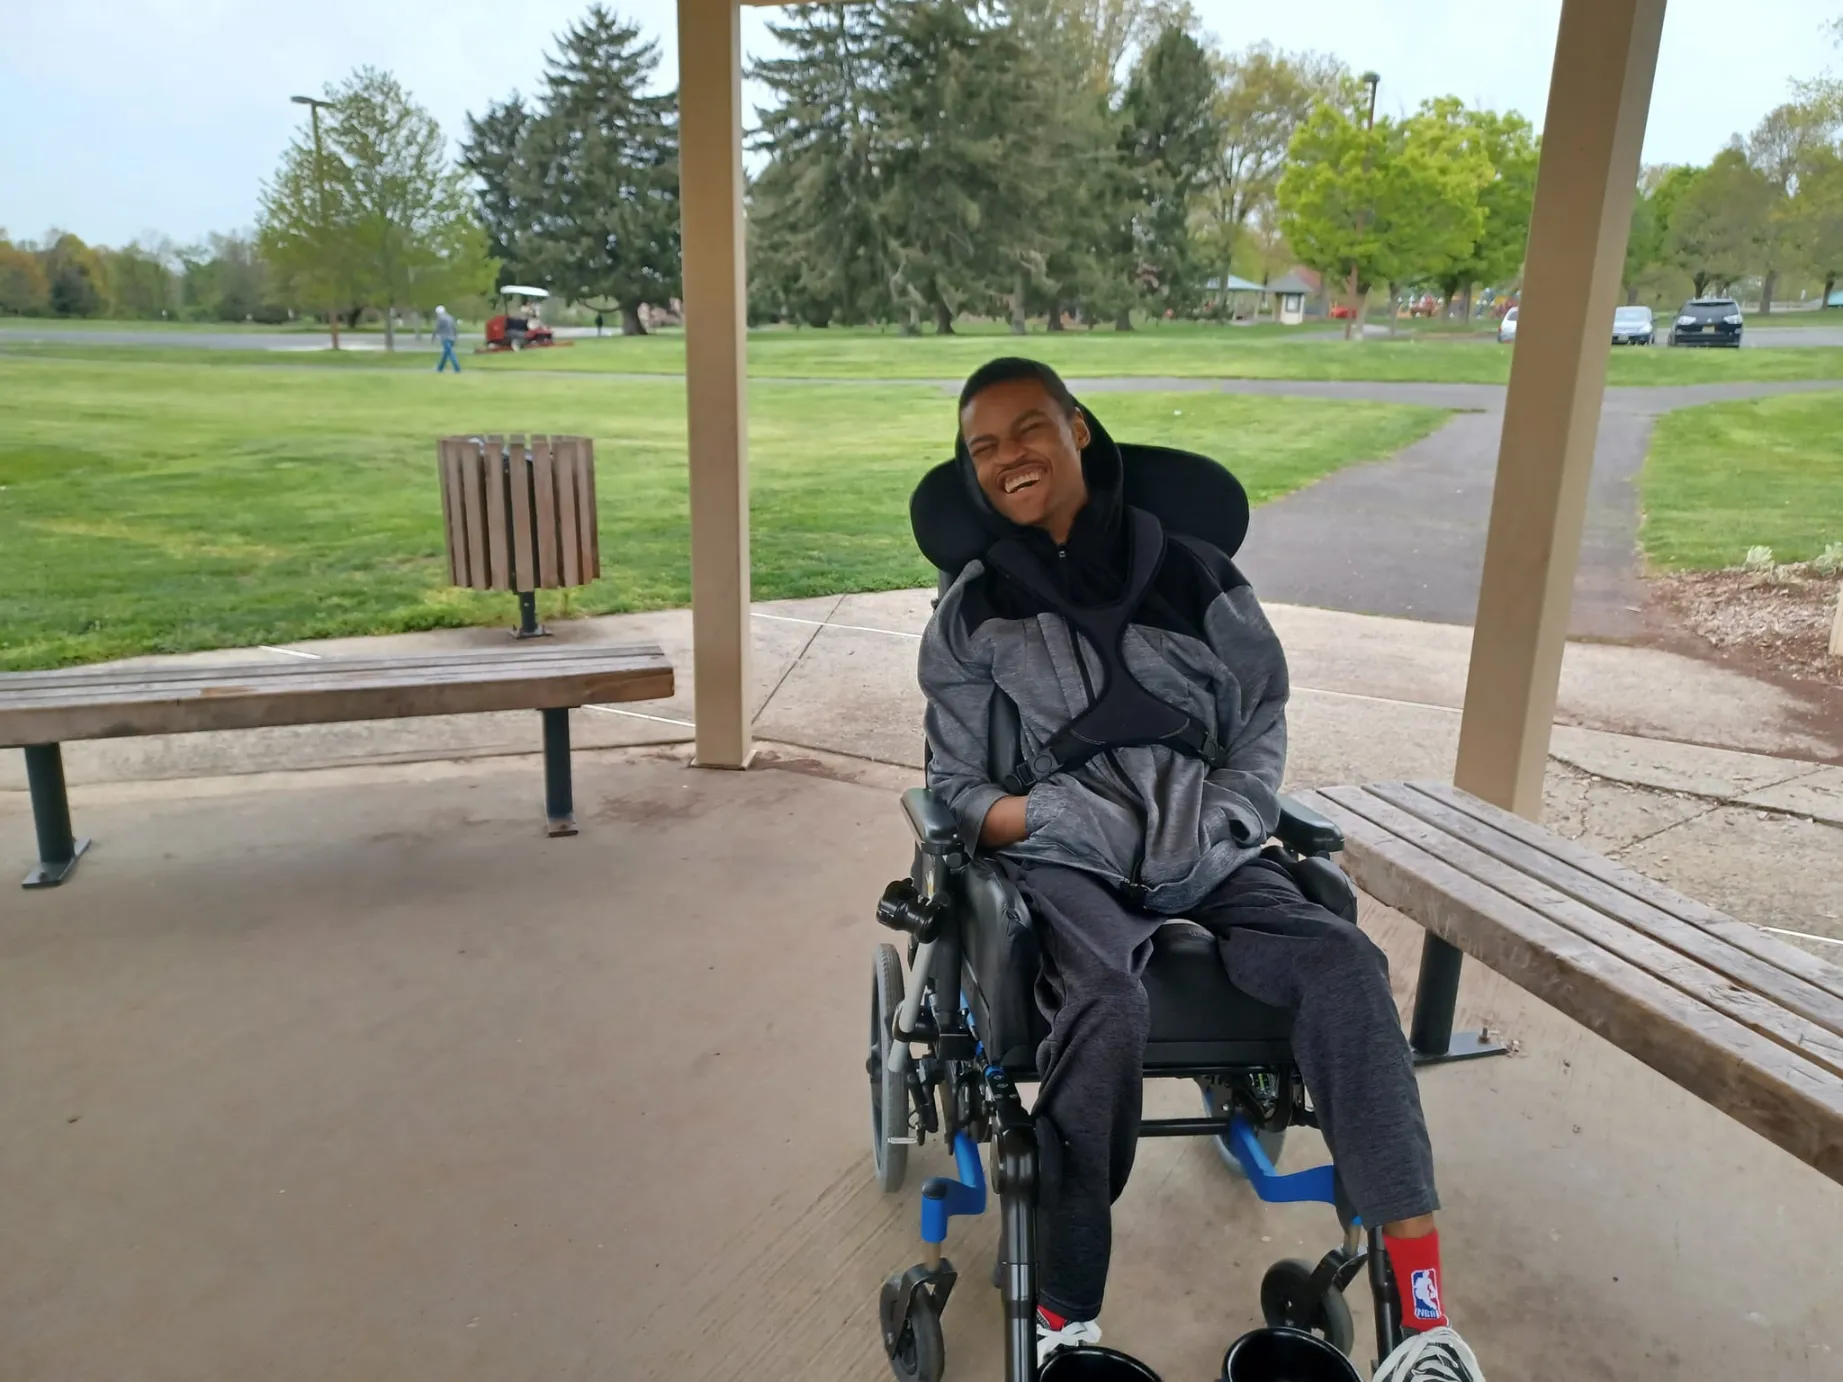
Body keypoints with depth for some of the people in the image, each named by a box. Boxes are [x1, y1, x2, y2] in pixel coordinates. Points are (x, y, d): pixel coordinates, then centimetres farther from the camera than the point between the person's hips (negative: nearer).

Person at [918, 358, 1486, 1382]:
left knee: (1342, 961, -26)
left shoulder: (1187, 570, 9)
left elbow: (1262, 712, 15)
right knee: (1108, 1001, -34)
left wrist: (1222, 815, -3)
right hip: (1063, 865, -1)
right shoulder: (973, 609, 8)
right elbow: (955, 785, 9)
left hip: (1203, 854, 2)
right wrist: (1033, 817, -11)